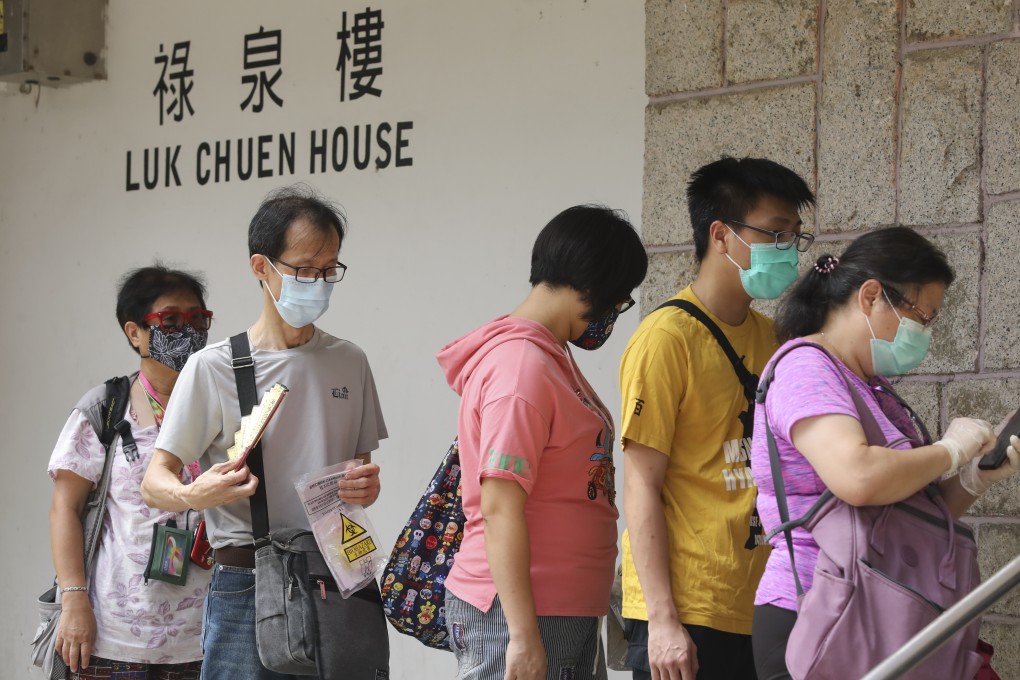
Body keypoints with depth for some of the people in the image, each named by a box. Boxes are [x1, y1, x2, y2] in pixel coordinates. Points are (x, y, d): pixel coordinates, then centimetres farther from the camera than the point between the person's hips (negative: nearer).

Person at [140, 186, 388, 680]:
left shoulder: (349, 363, 11)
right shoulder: (213, 368, -2)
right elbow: (155, 482, -5)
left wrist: (368, 486, -3)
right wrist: (194, 495, -26)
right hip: (247, 587, -4)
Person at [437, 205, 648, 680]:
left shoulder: (552, 356, 15)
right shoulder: (523, 366, -15)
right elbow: (499, 507, -20)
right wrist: (524, 636, -22)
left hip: (567, 613, 10)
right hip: (516, 616, -10)